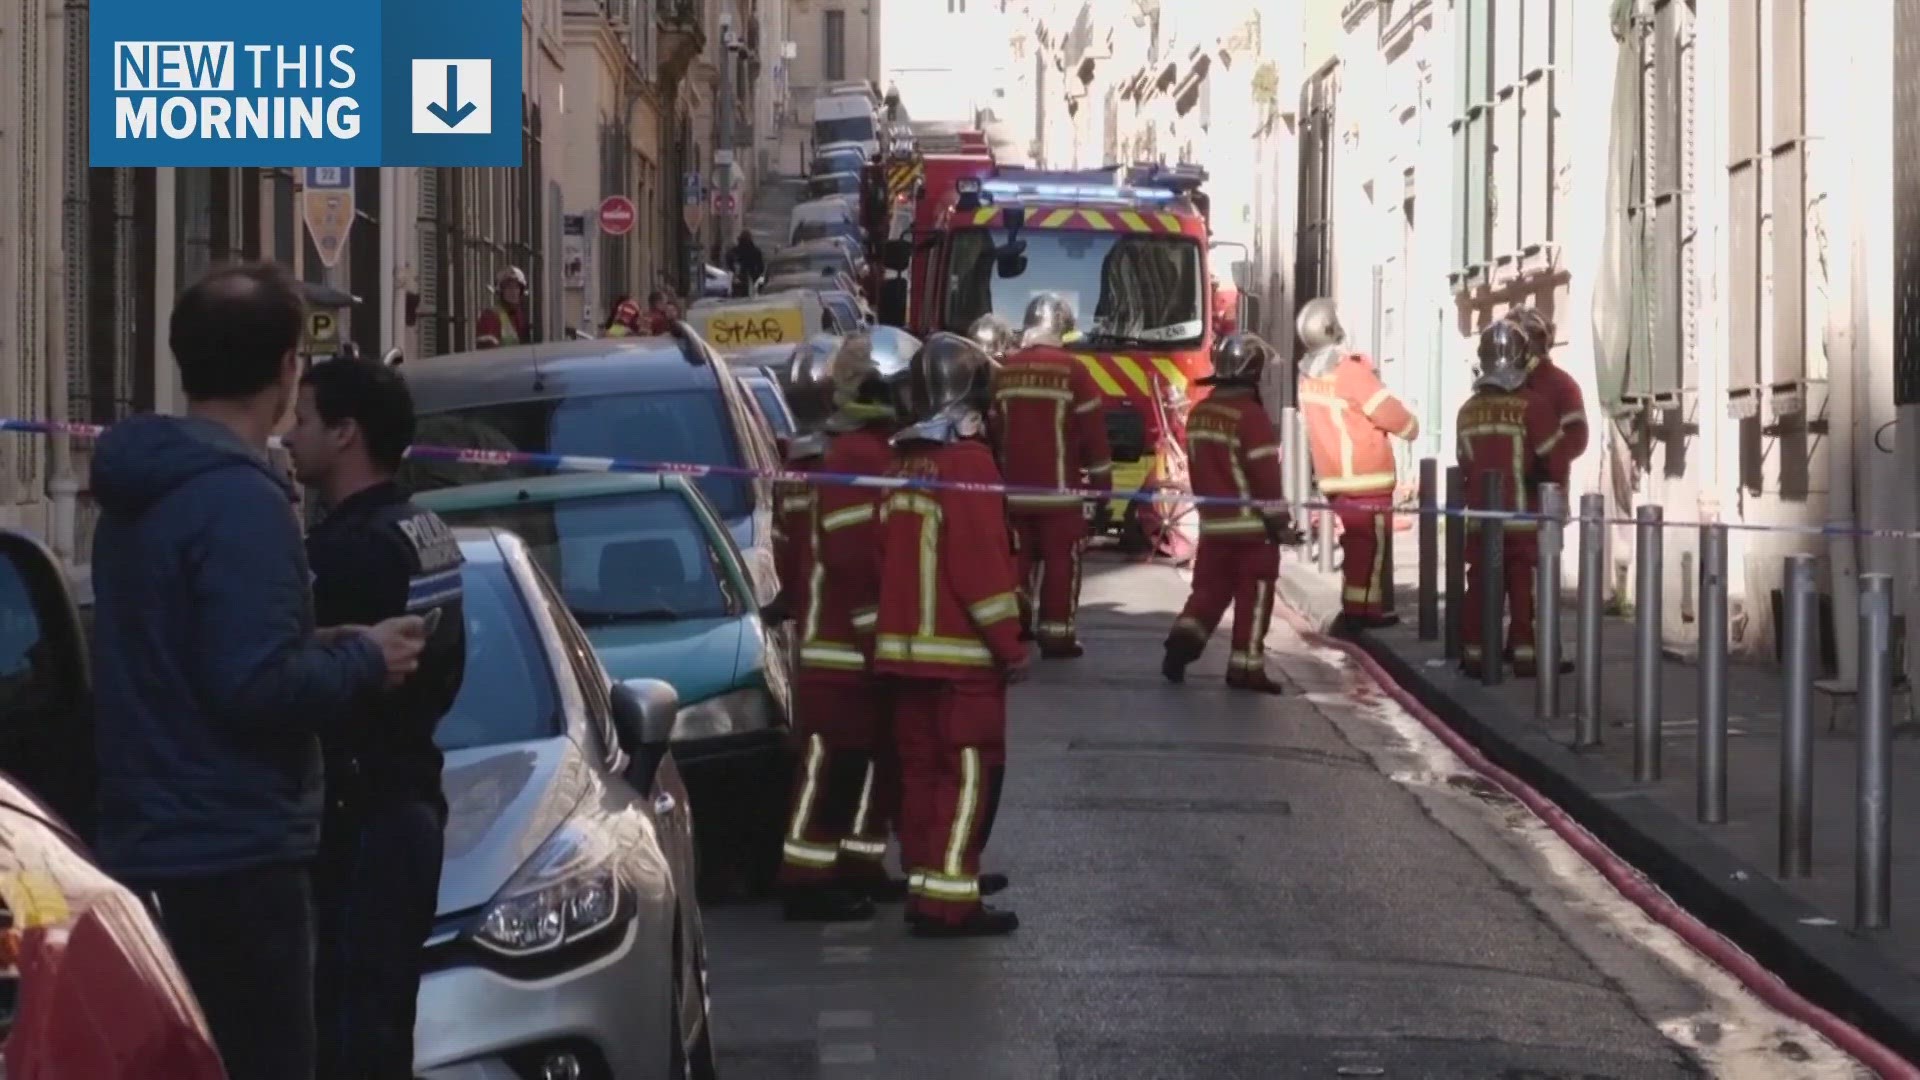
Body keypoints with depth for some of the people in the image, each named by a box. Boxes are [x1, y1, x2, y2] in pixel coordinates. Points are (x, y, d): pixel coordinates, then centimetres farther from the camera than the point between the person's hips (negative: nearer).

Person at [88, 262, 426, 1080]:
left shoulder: (138, 491, 12)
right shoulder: (240, 500, -17)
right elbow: (257, 685, -23)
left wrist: (325, 647, 14)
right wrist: (363, 659, -7)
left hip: (146, 849, 9)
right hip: (232, 853, -9)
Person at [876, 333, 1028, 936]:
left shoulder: (903, 462, 12)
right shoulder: (967, 460, -15)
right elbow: (982, 562, -18)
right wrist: (1009, 641, -13)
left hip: (904, 644, 9)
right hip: (960, 650, -8)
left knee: (923, 767, 13)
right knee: (970, 771, -7)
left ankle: (924, 883, 18)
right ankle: (947, 899, -11)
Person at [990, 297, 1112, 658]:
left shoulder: (1004, 372, 5)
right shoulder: (1071, 371, -9)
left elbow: (994, 429, 12)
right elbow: (1092, 430, -7)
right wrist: (1101, 483, 2)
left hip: (1014, 489, 4)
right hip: (1058, 489, -4)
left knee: (1019, 559, 13)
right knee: (1060, 562, 1)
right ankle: (1056, 633, 0)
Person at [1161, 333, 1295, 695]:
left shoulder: (1199, 414, 7)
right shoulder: (1250, 414, -17)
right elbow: (1265, 474, -17)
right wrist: (1279, 521, -11)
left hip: (1213, 523, 7)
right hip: (1252, 526, -7)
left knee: (1210, 588, 15)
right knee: (1253, 596, 1)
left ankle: (1185, 637, -4)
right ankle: (1245, 666, 3)